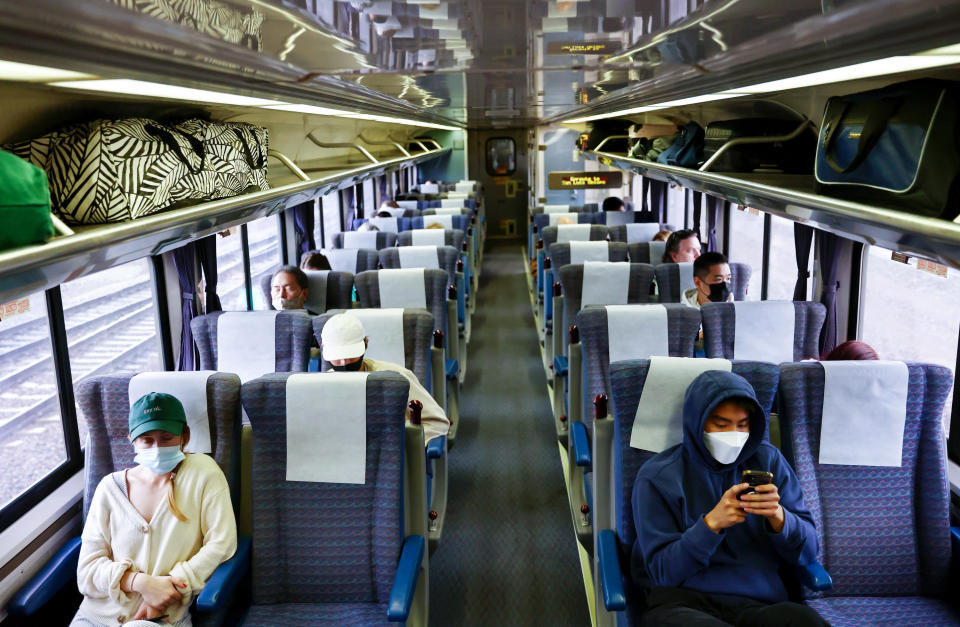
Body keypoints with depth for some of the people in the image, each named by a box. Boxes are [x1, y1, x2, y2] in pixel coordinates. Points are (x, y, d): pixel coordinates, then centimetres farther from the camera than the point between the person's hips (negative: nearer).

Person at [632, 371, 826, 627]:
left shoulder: (768, 460, 12)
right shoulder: (657, 477, 2)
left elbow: (807, 552, 11)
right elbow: (661, 571, -2)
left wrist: (779, 517, -12)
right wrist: (711, 523, -17)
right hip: (682, 602, -1)